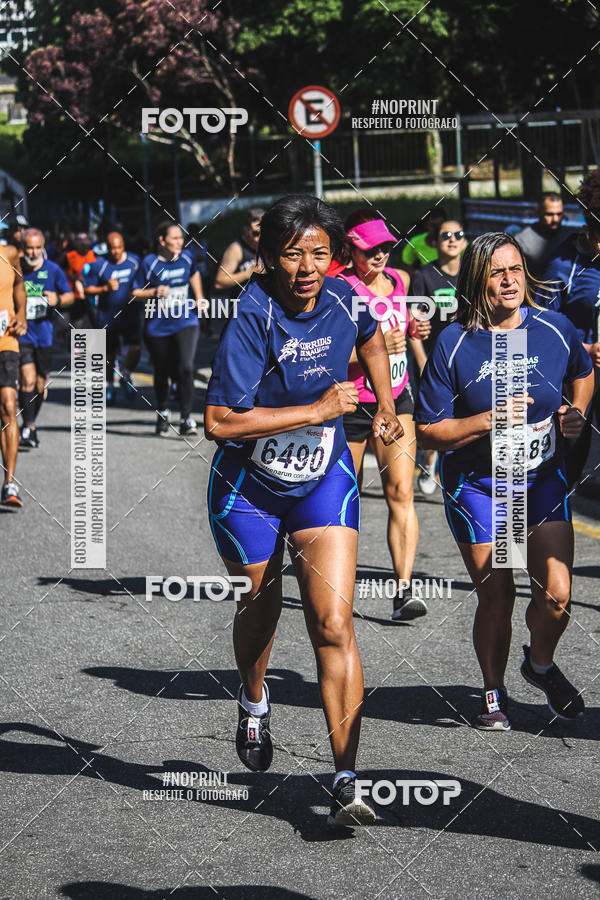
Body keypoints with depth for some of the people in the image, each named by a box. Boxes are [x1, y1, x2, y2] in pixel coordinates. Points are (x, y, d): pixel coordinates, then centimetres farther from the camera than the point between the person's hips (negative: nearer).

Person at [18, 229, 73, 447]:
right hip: (21, 333, -2)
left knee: (40, 384, 7)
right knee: (28, 380, -15)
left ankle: (30, 425, 25)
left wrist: (57, 300, -13)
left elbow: (70, 296, 7)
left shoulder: (52, 270, 1)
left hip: (44, 333, 2)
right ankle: (28, 428, -12)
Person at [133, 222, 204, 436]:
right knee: (162, 372, 12)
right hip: (158, 327, -1)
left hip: (185, 322, 1)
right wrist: (154, 292, -20)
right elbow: (136, 292, -4)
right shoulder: (150, 263, -8)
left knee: (186, 368, -17)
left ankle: (186, 419, -14)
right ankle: (162, 412, 37)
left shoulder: (186, 257, 2)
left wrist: (199, 297, 20)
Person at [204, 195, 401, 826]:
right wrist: (317, 409, -26)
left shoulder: (342, 301, -9)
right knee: (260, 605, 20)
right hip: (250, 485, -2)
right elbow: (219, 421, -30)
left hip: (324, 479, 2)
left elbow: (370, 336, 19)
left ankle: (346, 781, -12)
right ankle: (253, 701, 54)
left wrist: (385, 403, 11)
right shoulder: (251, 318, -24)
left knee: (334, 626, -11)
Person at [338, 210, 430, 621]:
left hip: (395, 400, 4)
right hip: (351, 403, -4)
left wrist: (414, 332, 6)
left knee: (401, 494, -11)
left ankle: (404, 590, -16)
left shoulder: (400, 280, 8)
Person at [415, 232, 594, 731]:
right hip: (478, 487, -2)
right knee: (496, 600, 3)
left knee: (556, 596, -8)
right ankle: (495, 693, 28)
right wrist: (489, 420, -23)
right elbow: (428, 431, -11)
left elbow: (583, 372, 18)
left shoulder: (554, 328, -6)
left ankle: (541, 663, 26)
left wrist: (577, 412, -1)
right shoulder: (454, 344, -14)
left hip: (544, 480, 2)